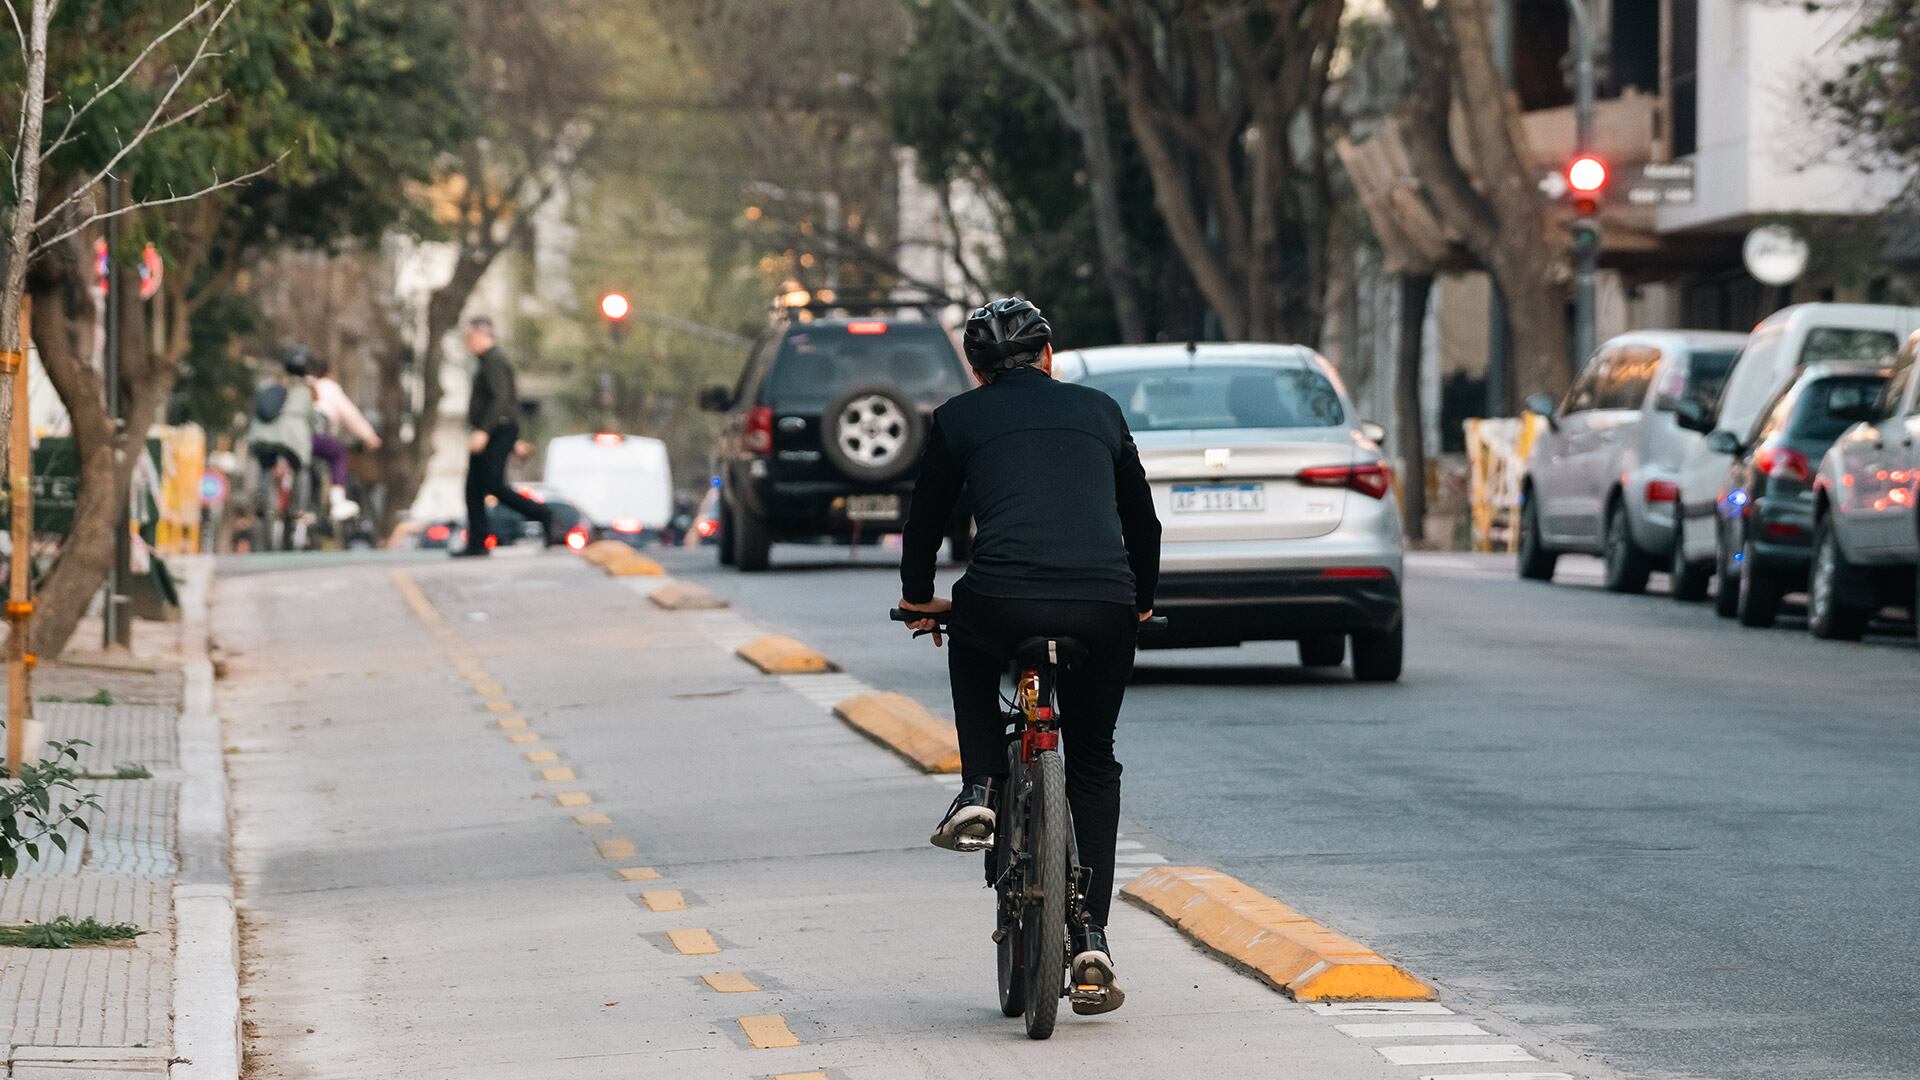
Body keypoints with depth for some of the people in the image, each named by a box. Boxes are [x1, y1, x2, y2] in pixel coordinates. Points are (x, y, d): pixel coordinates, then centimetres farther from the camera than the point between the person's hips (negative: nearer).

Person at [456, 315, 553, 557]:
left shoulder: (494, 360, -13)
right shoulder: (488, 360, 20)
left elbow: (500, 398, -25)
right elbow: (512, 399, 26)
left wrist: (483, 432, -31)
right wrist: (514, 437, 28)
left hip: (497, 433, -10)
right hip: (487, 435, 10)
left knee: (494, 486, -15)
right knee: (474, 488, 3)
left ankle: (542, 515, -6)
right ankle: (477, 543, 0)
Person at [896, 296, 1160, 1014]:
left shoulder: (958, 419, 18)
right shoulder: (1099, 410, 24)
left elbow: (925, 519, 27)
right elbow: (1143, 520, 32)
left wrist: (918, 598, 46)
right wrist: (1139, 602, 48)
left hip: (1003, 603, -1)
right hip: (1105, 612, 2)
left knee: (970, 646, 37)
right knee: (1094, 763, 21)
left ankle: (979, 792, 18)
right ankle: (1091, 940, 10)